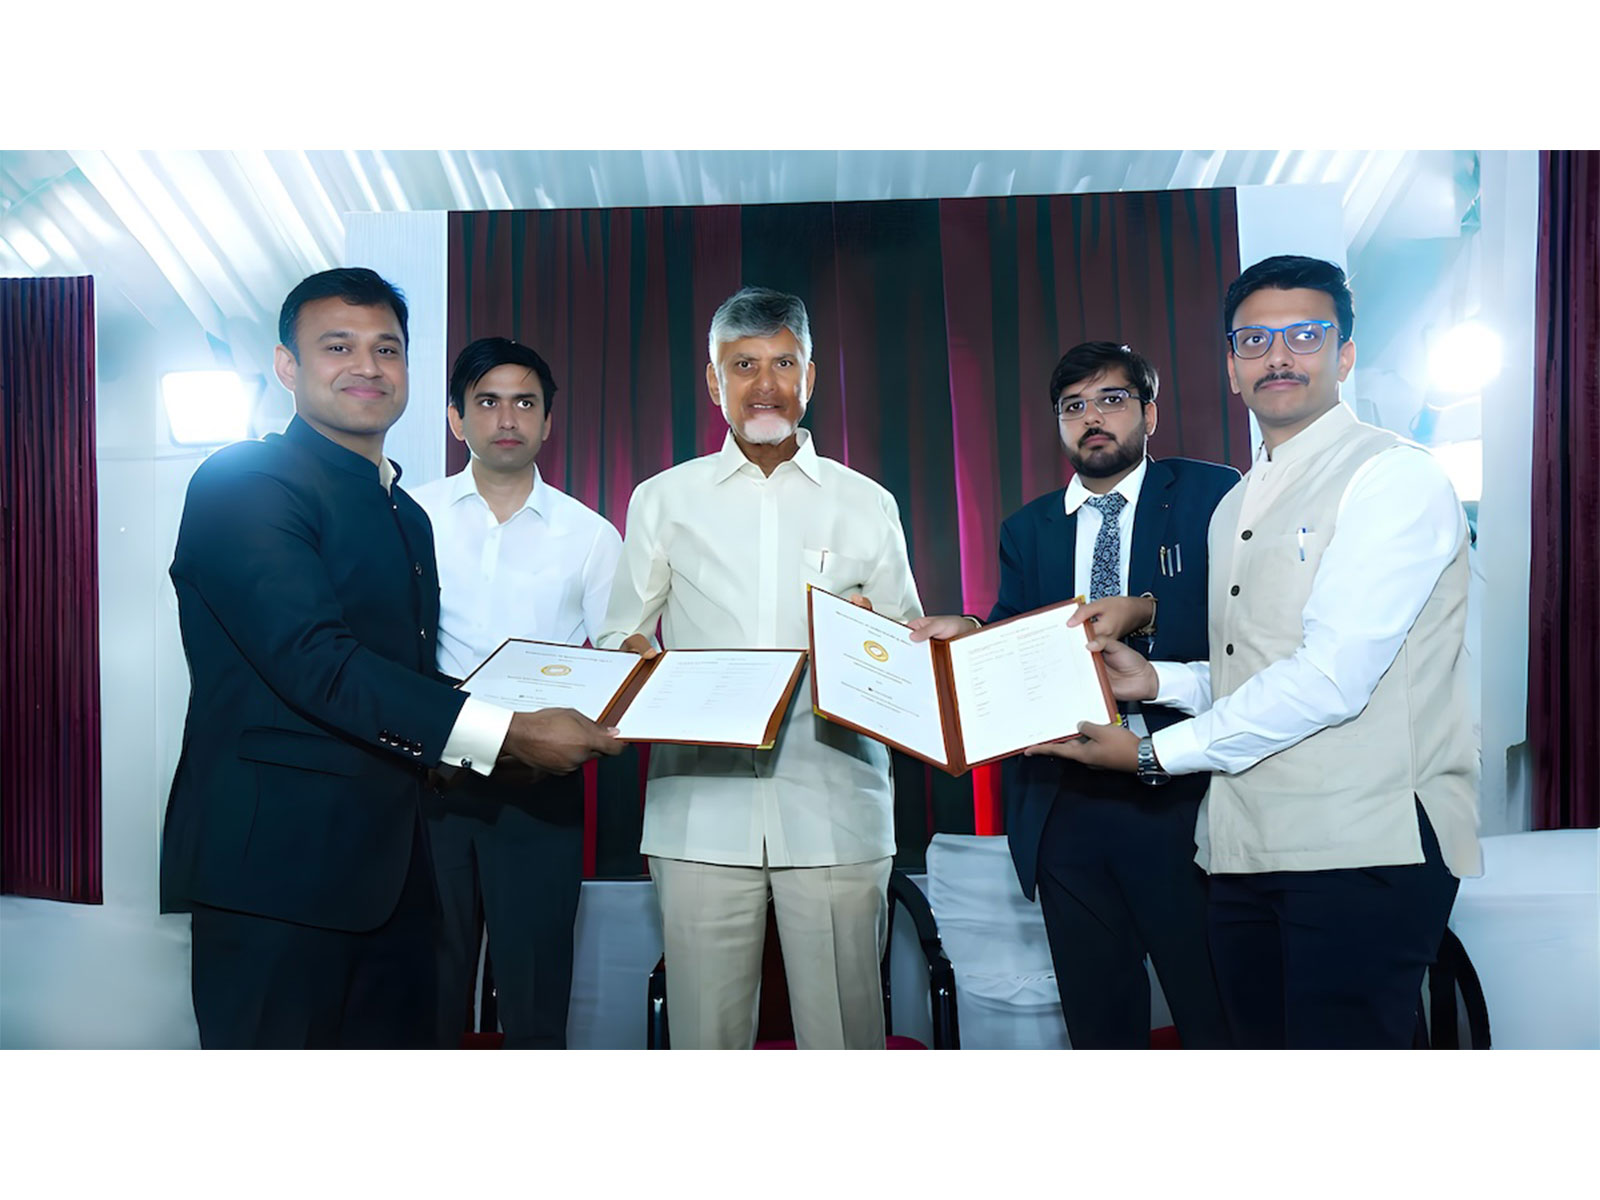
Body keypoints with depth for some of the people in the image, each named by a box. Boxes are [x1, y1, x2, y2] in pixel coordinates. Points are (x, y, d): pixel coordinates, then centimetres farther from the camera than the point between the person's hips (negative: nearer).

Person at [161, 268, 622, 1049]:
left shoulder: (406, 512, 18)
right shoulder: (245, 482, -10)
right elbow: (313, 660, -22)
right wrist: (504, 733, -26)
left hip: (388, 860, 8)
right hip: (276, 859, -8)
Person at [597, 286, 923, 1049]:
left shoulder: (866, 505, 12)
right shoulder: (663, 501, 12)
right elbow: (620, 635, 14)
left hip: (835, 805, 0)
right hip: (701, 806, 0)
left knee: (843, 1029, 1)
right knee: (706, 1029, 3)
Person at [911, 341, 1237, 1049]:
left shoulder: (1209, 495, 2)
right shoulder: (1027, 529, 15)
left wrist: (1147, 612, -25)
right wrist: (965, 635, -14)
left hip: (1178, 799, -4)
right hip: (1064, 805, 4)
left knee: (1217, 1016, 4)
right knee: (1099, 1020, 15)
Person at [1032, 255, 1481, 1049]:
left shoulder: (1394, 478, -9)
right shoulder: (1233, 509, 18)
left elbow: (1332, 678, -18)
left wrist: (1155, 753, -13)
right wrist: (1159, 680, 2)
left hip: (1365, 848, -7)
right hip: (1246, 850, 7)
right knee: (1264, 1041, 13)